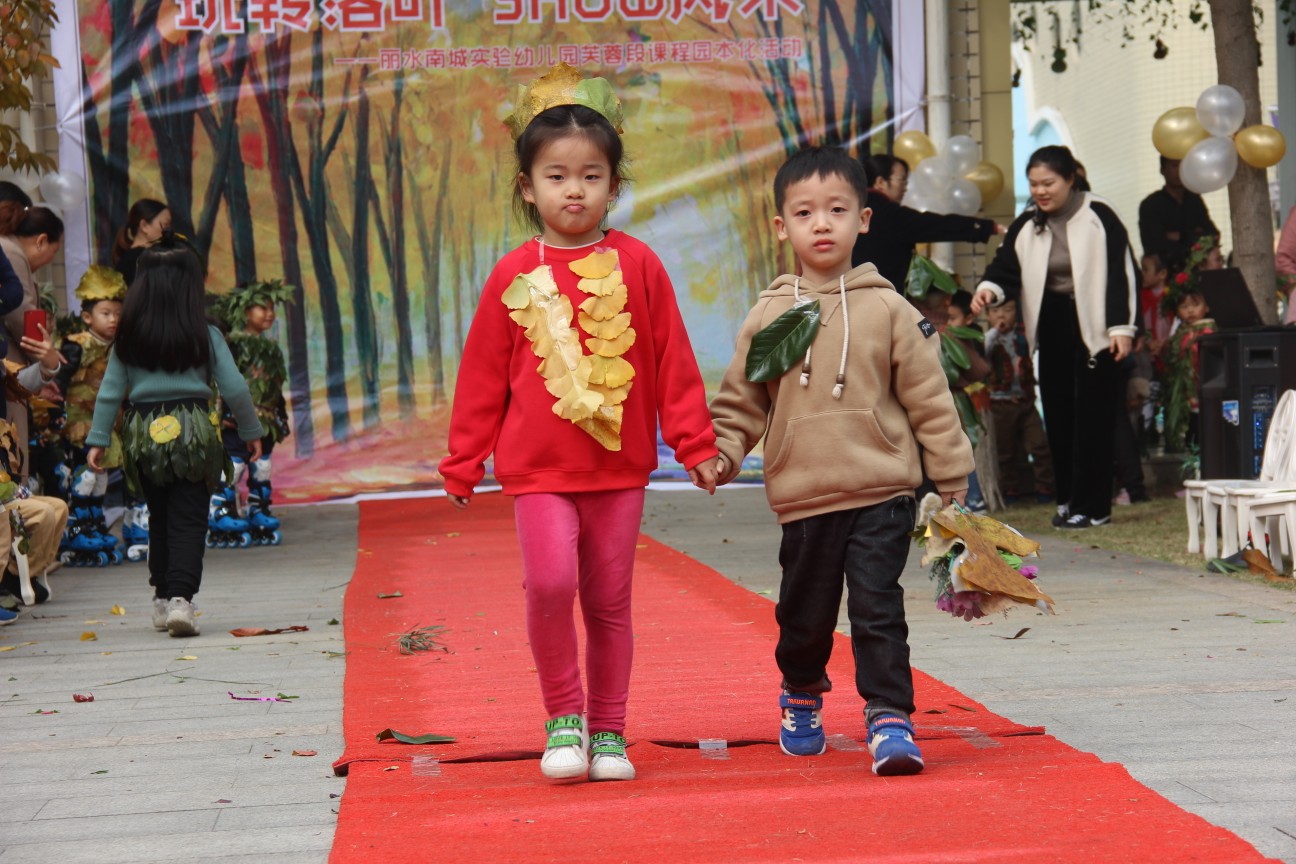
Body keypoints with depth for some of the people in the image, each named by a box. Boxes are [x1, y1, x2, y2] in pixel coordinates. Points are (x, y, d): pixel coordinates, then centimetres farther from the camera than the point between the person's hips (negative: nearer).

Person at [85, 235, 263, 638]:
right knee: (188, 520, -1)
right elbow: (234, 389, -1)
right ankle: (181, 597, -17)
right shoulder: (205, 335, -3)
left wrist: (98, 439, 8)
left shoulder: (128, 337, 2)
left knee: (160, 518, 17)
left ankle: (163, 598, 24)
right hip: (192, 431, -2)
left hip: (144, 434, 2)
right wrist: (251, 431, 11)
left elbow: (110, 391, 2)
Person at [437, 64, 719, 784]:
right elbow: (483, 375, 7)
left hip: (620, 465, 1)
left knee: (610, 602, 8)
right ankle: (565, 717, 1)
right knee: (550, 583, -18)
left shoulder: (637, 265, 1)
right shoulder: (513, 276, 1)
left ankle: (608, 731, 22)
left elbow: (673, 361, 5)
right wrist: (463, 463, 9)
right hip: (539, 468, -1)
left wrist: (696, 443, 4)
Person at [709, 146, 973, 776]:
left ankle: (889, 716, -2)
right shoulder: (768, 316, 4)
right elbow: (740, 402, 10)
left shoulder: (888, 310, 1)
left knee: (878, 609, -8)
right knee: (803, 613, 14)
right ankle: (801, 695, 39)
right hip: (803, 498, 2)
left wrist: (955, 477, 4)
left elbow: (929, 399, 4)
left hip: (882, 493, -2)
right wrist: (721, 454, -6)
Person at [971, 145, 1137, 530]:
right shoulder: (1025, 226, 7)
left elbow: (1121, 273, -8)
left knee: (1092, 417, -5)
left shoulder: (1099, 217, -7)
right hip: (1052, 328, 5)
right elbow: (1006, 270, 4)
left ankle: (1092, 505, -2)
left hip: (1092, 328, -5)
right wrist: (989, 290, -18)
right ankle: (1068, 498, 15)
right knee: (1058, 415, 6)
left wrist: (1121, 327, -13)